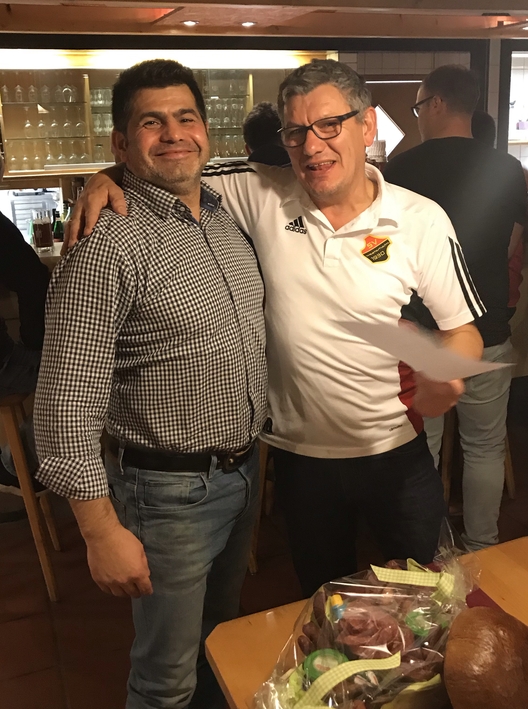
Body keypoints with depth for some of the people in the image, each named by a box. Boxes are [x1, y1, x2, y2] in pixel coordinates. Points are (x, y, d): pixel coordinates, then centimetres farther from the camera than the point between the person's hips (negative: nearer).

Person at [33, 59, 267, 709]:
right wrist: (103, 532, -21)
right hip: (170, 490, -7)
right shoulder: (106, 246, -20)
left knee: (222, 639, 28)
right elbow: (66, 404, -21)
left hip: (245, 471, 7)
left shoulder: (225, 216, 5)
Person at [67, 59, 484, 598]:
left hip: (397, 451, 0)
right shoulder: (262, 195, -9)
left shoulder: (421, 220, -10)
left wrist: (444, 375, -26)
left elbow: (462, 330, -5)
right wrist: (109, 177, -21)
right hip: (301, 454, 1)